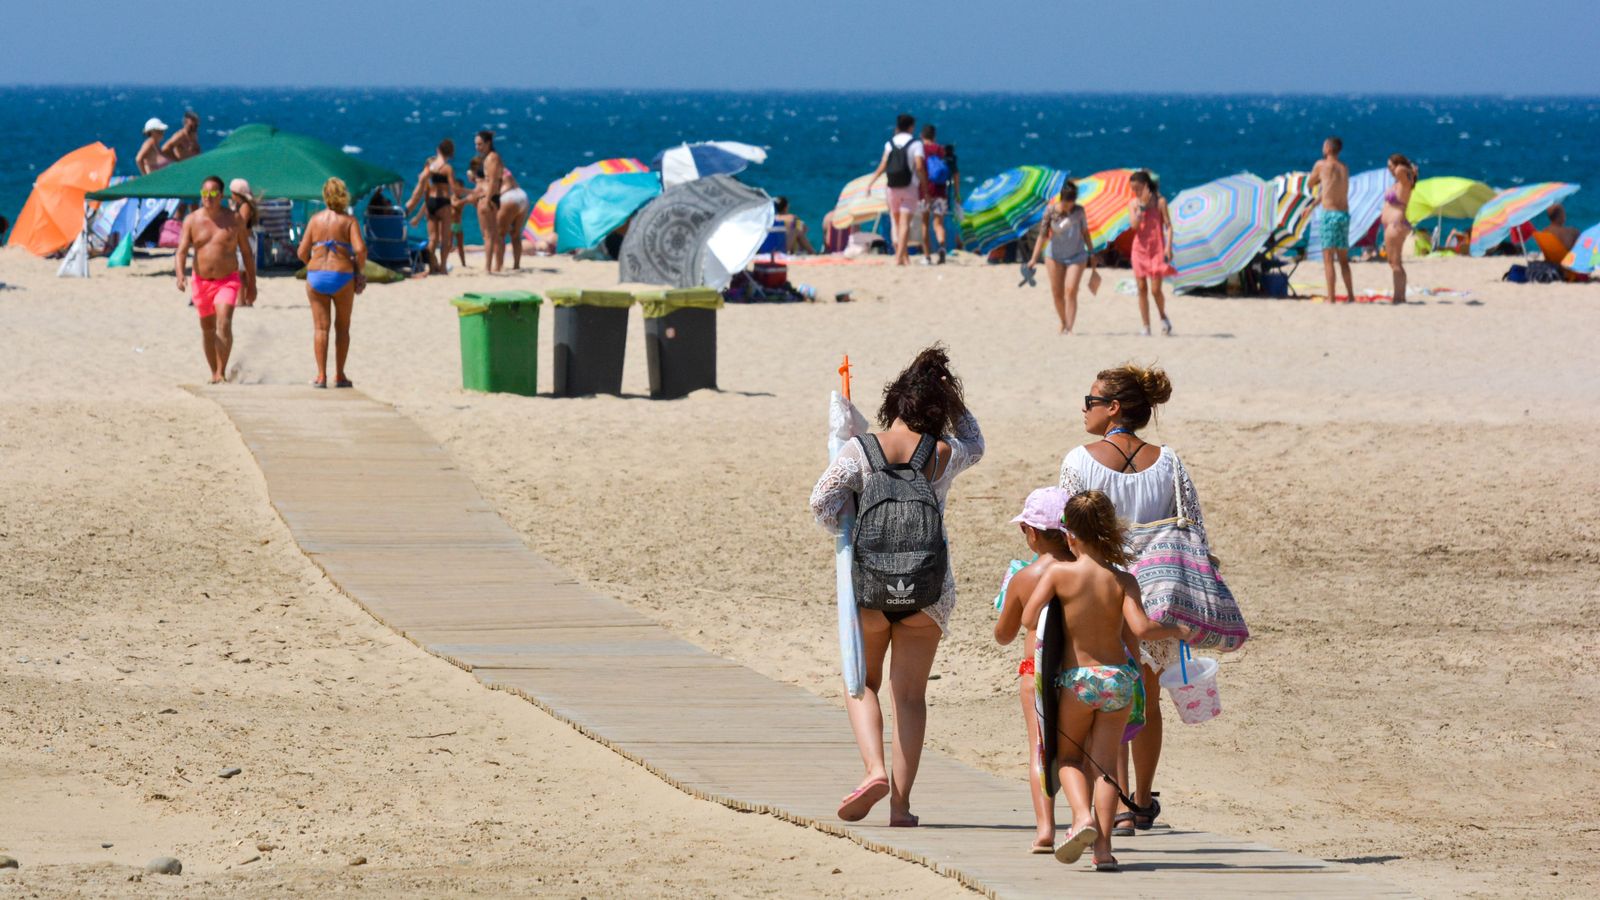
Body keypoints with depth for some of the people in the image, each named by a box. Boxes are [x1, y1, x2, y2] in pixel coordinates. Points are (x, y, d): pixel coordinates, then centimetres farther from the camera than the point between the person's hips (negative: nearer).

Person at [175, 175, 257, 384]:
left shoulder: (233, 219, -2)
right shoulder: (192, 220, 0)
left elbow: (246, 252, 6)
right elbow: (182, 250, -8)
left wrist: (251, 283, 7)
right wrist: (180, 274, -27)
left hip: (227, 281, -3)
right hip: (202, 281, 3)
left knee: (224, 323, -22)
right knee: (207, 329, 13)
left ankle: (222, 373, -22)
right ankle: (214, 373, 28)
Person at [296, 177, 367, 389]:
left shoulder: (316, 219, 5)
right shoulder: (349, 220, -2)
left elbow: (302, 252, 3)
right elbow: (360, 248, -14)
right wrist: (360, 269, 3)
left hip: (316, 275, 1)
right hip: (342, 275, -1)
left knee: (320, 327, 6)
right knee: (342, 327, 13)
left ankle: (321, 375, 0)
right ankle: (339, 375, 15)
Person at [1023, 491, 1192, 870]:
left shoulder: (1059, 572, -8)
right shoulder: (1123, 580, -5)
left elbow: (1028, 619, -13)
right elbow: (1140, 628, -17)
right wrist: (1175, 631, 1)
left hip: (1076, 679, -1)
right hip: (1119, 678, 1)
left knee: (1068, 756, 17)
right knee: (1102, 763, 8)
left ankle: (1082, 817, -11)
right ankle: (1103, 847, -2)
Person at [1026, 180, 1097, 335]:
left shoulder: (1079, 211, -7)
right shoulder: (1051, 211, -10)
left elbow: (1085, 232, 6)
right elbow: (1043, 235, -9)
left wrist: (1092, 254, 9)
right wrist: (1034, 258, -15)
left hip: (1076, 256, -1)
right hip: (1056, 256, 1)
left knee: (1071, 291, -14)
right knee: (1057, 293, 6)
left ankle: (1069, 328, -16)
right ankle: (1063, 323, 27)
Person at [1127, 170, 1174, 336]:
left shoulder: (1160, 201, -2)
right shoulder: (1133, 204, 5)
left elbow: (1168, 226, -3)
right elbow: (1134, 224, -9)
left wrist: (1168, 247, -13)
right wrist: (1142, 206, -13)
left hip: (1157, 249, -3)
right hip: (1140, 248, 3)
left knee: (1155, 289, -9)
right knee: (1142, 289, 1)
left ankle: (1163, 317, 18)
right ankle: (1146, 327, 7)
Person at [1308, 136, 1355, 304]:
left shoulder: (1321, 165, -3)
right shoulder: (1345, 169, 13)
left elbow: (1309, 185, 10)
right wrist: (1314, 203, 33)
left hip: (1329, 214, -6)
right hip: (1345, 215, 6)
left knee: (1328, 258, -6)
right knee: (1343, 259, 13)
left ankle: (1331, 297, -12)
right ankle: (1350, 295, 12)